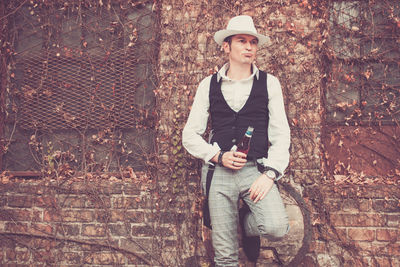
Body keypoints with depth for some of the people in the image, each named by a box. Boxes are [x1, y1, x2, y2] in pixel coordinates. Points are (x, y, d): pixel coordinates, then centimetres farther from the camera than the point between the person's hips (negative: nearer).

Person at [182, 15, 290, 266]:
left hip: (256, 170, 0)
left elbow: (281, 134, 2)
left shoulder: (269, 83, 8)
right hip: (219, 170, 0)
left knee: (277, 227, -24)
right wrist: (219, 157, -8)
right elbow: (190, 135, 8)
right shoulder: (209, 85, 9)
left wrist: (270, 174, -11)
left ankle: (247, 221, 9)